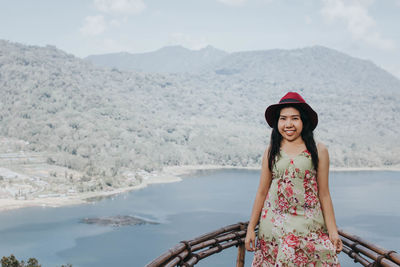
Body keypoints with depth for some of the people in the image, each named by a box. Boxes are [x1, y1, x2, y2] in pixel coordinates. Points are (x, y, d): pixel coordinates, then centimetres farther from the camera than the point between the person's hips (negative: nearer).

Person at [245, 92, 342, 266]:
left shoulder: (318, 151, 2)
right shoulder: (271, 151, 6)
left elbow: (323, 194, 3)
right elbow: (262, 192, 8)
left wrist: (333, 231, 0)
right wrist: (251, 227, 7)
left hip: (308, 223, -1)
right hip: (274, 223, 2)